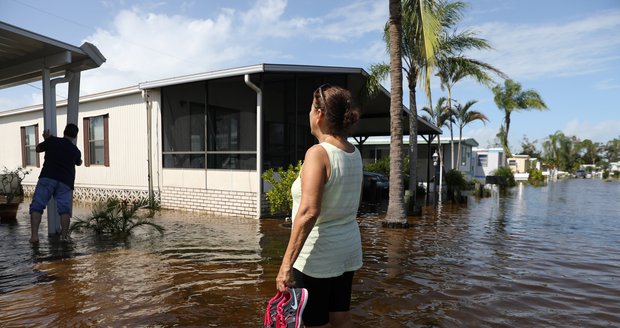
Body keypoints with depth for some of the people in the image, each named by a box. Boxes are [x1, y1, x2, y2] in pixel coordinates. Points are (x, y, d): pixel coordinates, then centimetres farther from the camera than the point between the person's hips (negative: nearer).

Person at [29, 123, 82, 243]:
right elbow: (79, 163, 37)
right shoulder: (76, 151, 16)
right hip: (65, 182, 2)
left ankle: (34, 235, -9)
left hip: (47, 178, -1)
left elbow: (38, 149, 26)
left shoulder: (52, 140, 8)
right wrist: (79, 159, 59)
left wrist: (46, 139, 41)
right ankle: (64, 235, -9)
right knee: (65, 209, 1)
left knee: (37, 206, 2)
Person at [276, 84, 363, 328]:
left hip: (318, 255, -8)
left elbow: (309, 212, -28)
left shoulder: (318, 153, -20)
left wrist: (286, 264, -26)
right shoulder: (354, 153, 3)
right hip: (347, 249, 8)